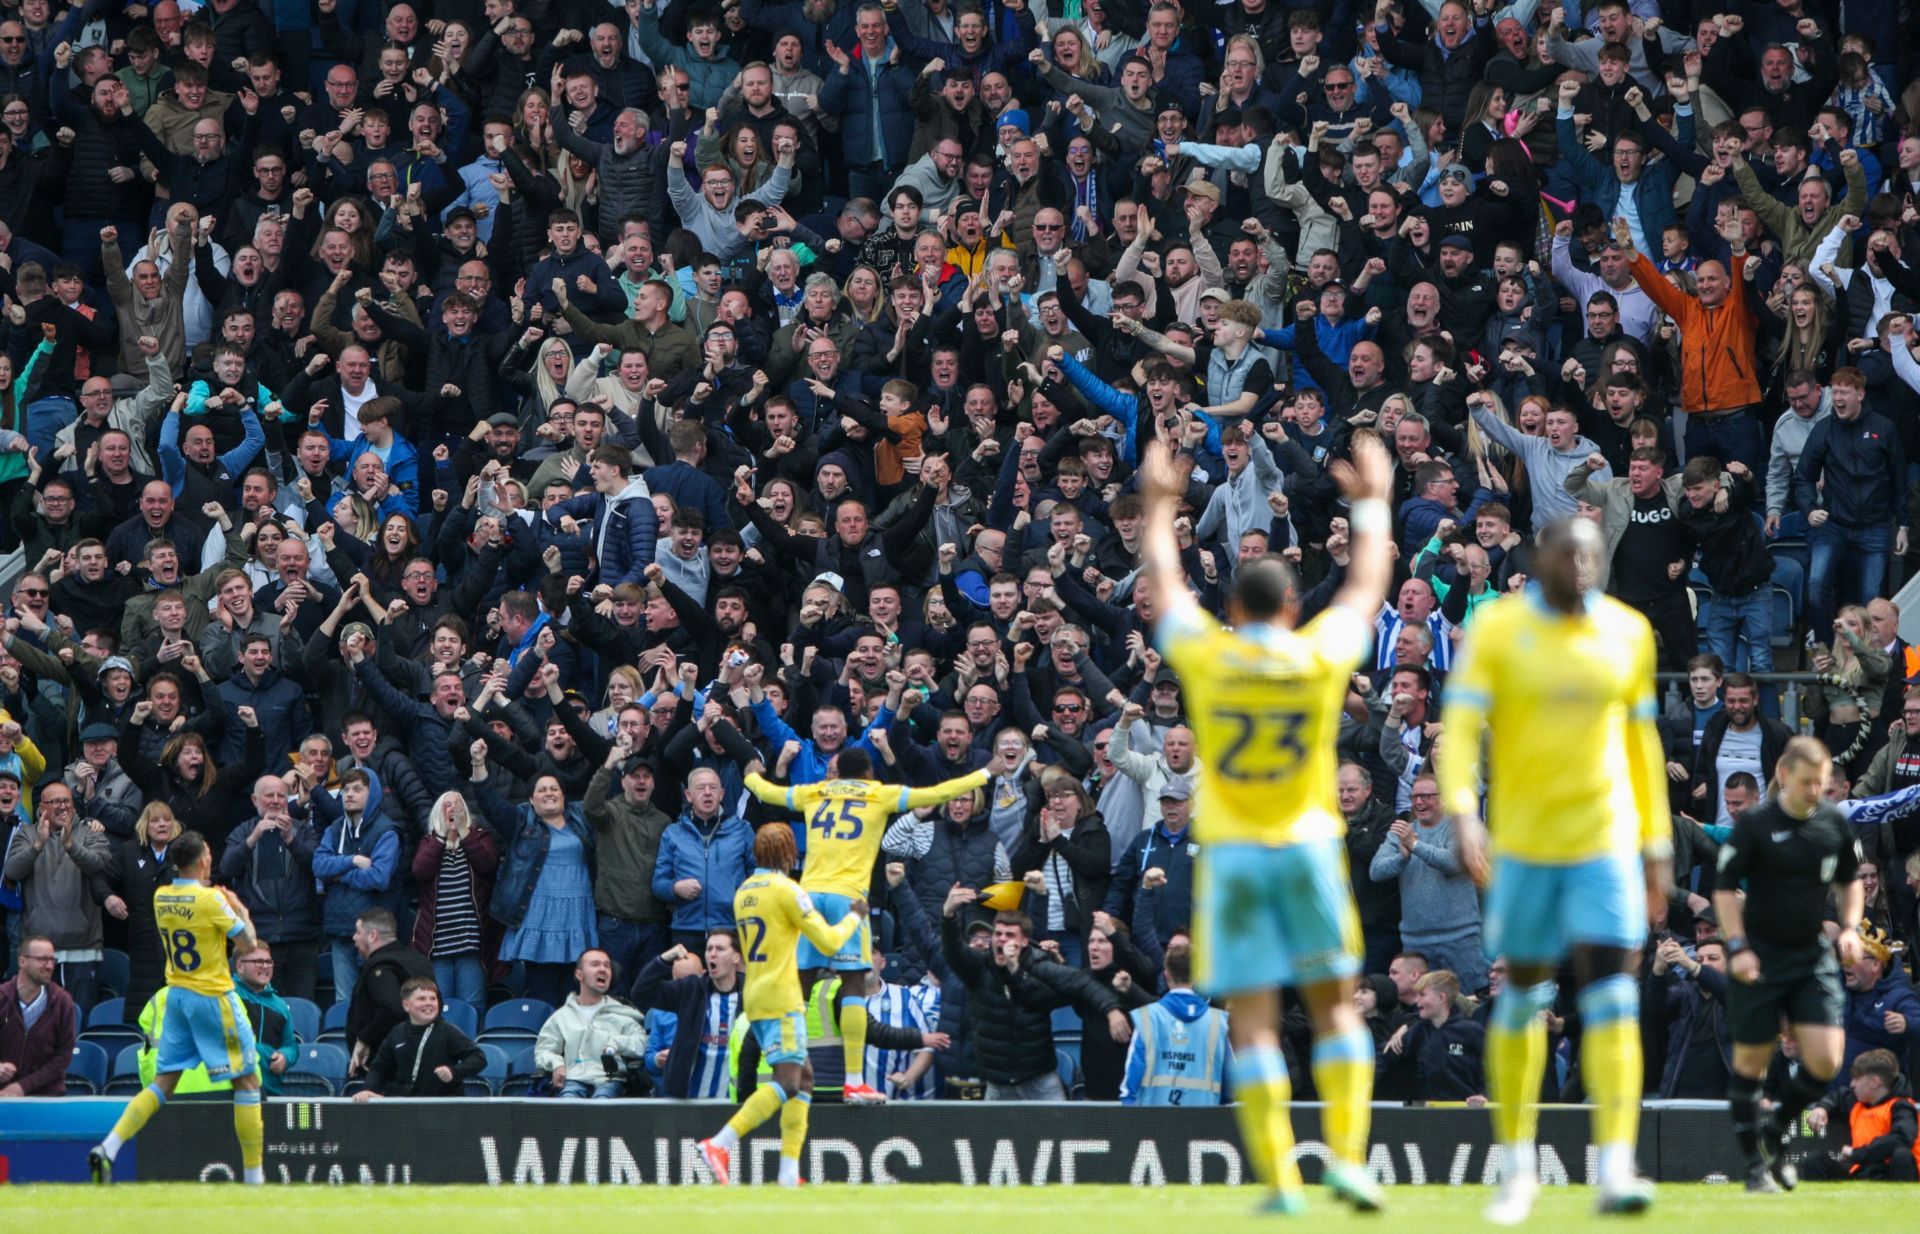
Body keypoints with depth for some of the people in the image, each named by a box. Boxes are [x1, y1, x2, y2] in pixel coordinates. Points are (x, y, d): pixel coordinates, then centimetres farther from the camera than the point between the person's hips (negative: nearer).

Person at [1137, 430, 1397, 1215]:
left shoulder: (1205, 657, -1)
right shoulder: (1321, 656, -1)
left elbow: (1164, 584, 17)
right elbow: (1366, 588, 17)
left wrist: (1159, 507, 32)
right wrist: (1372, 506, 32)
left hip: (1231, 853, 0)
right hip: (1308, 846, 0)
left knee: (1253, 1024, -2)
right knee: (1335, 1005, 8)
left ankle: (1279, 1180, -8)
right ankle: (1346, 1156, -5)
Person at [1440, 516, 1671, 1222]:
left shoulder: (1627, 632, 6)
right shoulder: (1498, 629, -4)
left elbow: (1641, 740, 14)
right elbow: (1461, 726, -11)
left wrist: (1657, 844, 14)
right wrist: (1461, 813, -25)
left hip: (1606, 844, 1)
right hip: (1523, 843, -1)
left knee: (1612, 996, -11)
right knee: (1522, 997, 9)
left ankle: (1616, 1169, -18)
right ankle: (1517, 1166, 23)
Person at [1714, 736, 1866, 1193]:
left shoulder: (1834, 824, 3)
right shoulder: (1754, 825, -9)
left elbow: (1850, 880, 19)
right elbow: (1725, 888, -6)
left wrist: (1849, 927, 4)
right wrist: (1738, 946, -15)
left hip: (1813, 956, 3)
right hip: (1760, 958, -3)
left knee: (1825, 1060, -8)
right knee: (1751, 1061, 2)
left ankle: (1777, 1131, 18)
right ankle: (1755, 1162, 15)